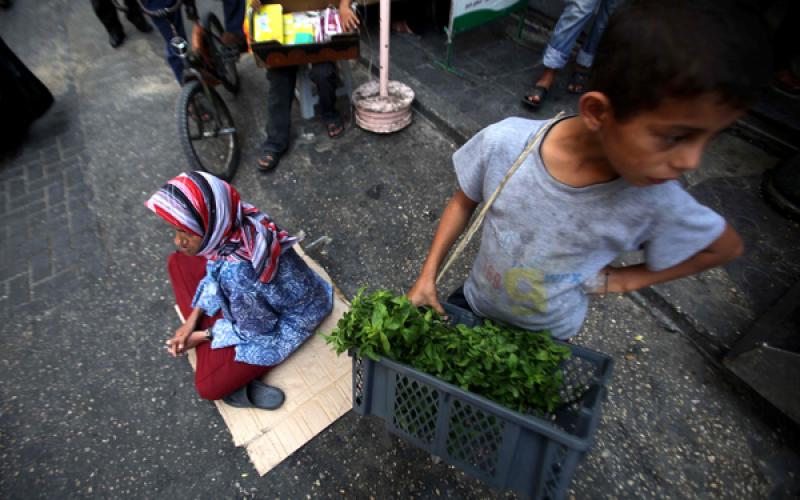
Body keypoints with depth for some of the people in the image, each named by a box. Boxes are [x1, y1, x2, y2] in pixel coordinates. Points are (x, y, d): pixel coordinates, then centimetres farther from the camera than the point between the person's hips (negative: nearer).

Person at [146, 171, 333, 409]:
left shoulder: (237, 273, -42)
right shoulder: (235, 222, -22)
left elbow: (257, 328, -22)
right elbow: (215, 271, 0)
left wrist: (204, 335, -8)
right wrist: (192, 320, -2)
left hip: (286, 320, -8)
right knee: (177, 262, 9)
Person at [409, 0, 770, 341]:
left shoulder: (656, 203, -27)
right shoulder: (504, 144, -31)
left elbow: (728, 248, -6)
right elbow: (464, 202, -12)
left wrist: (620, 280, -13)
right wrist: (427, 276, -12)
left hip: (548, 336, 0)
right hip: (474, 303, 1)